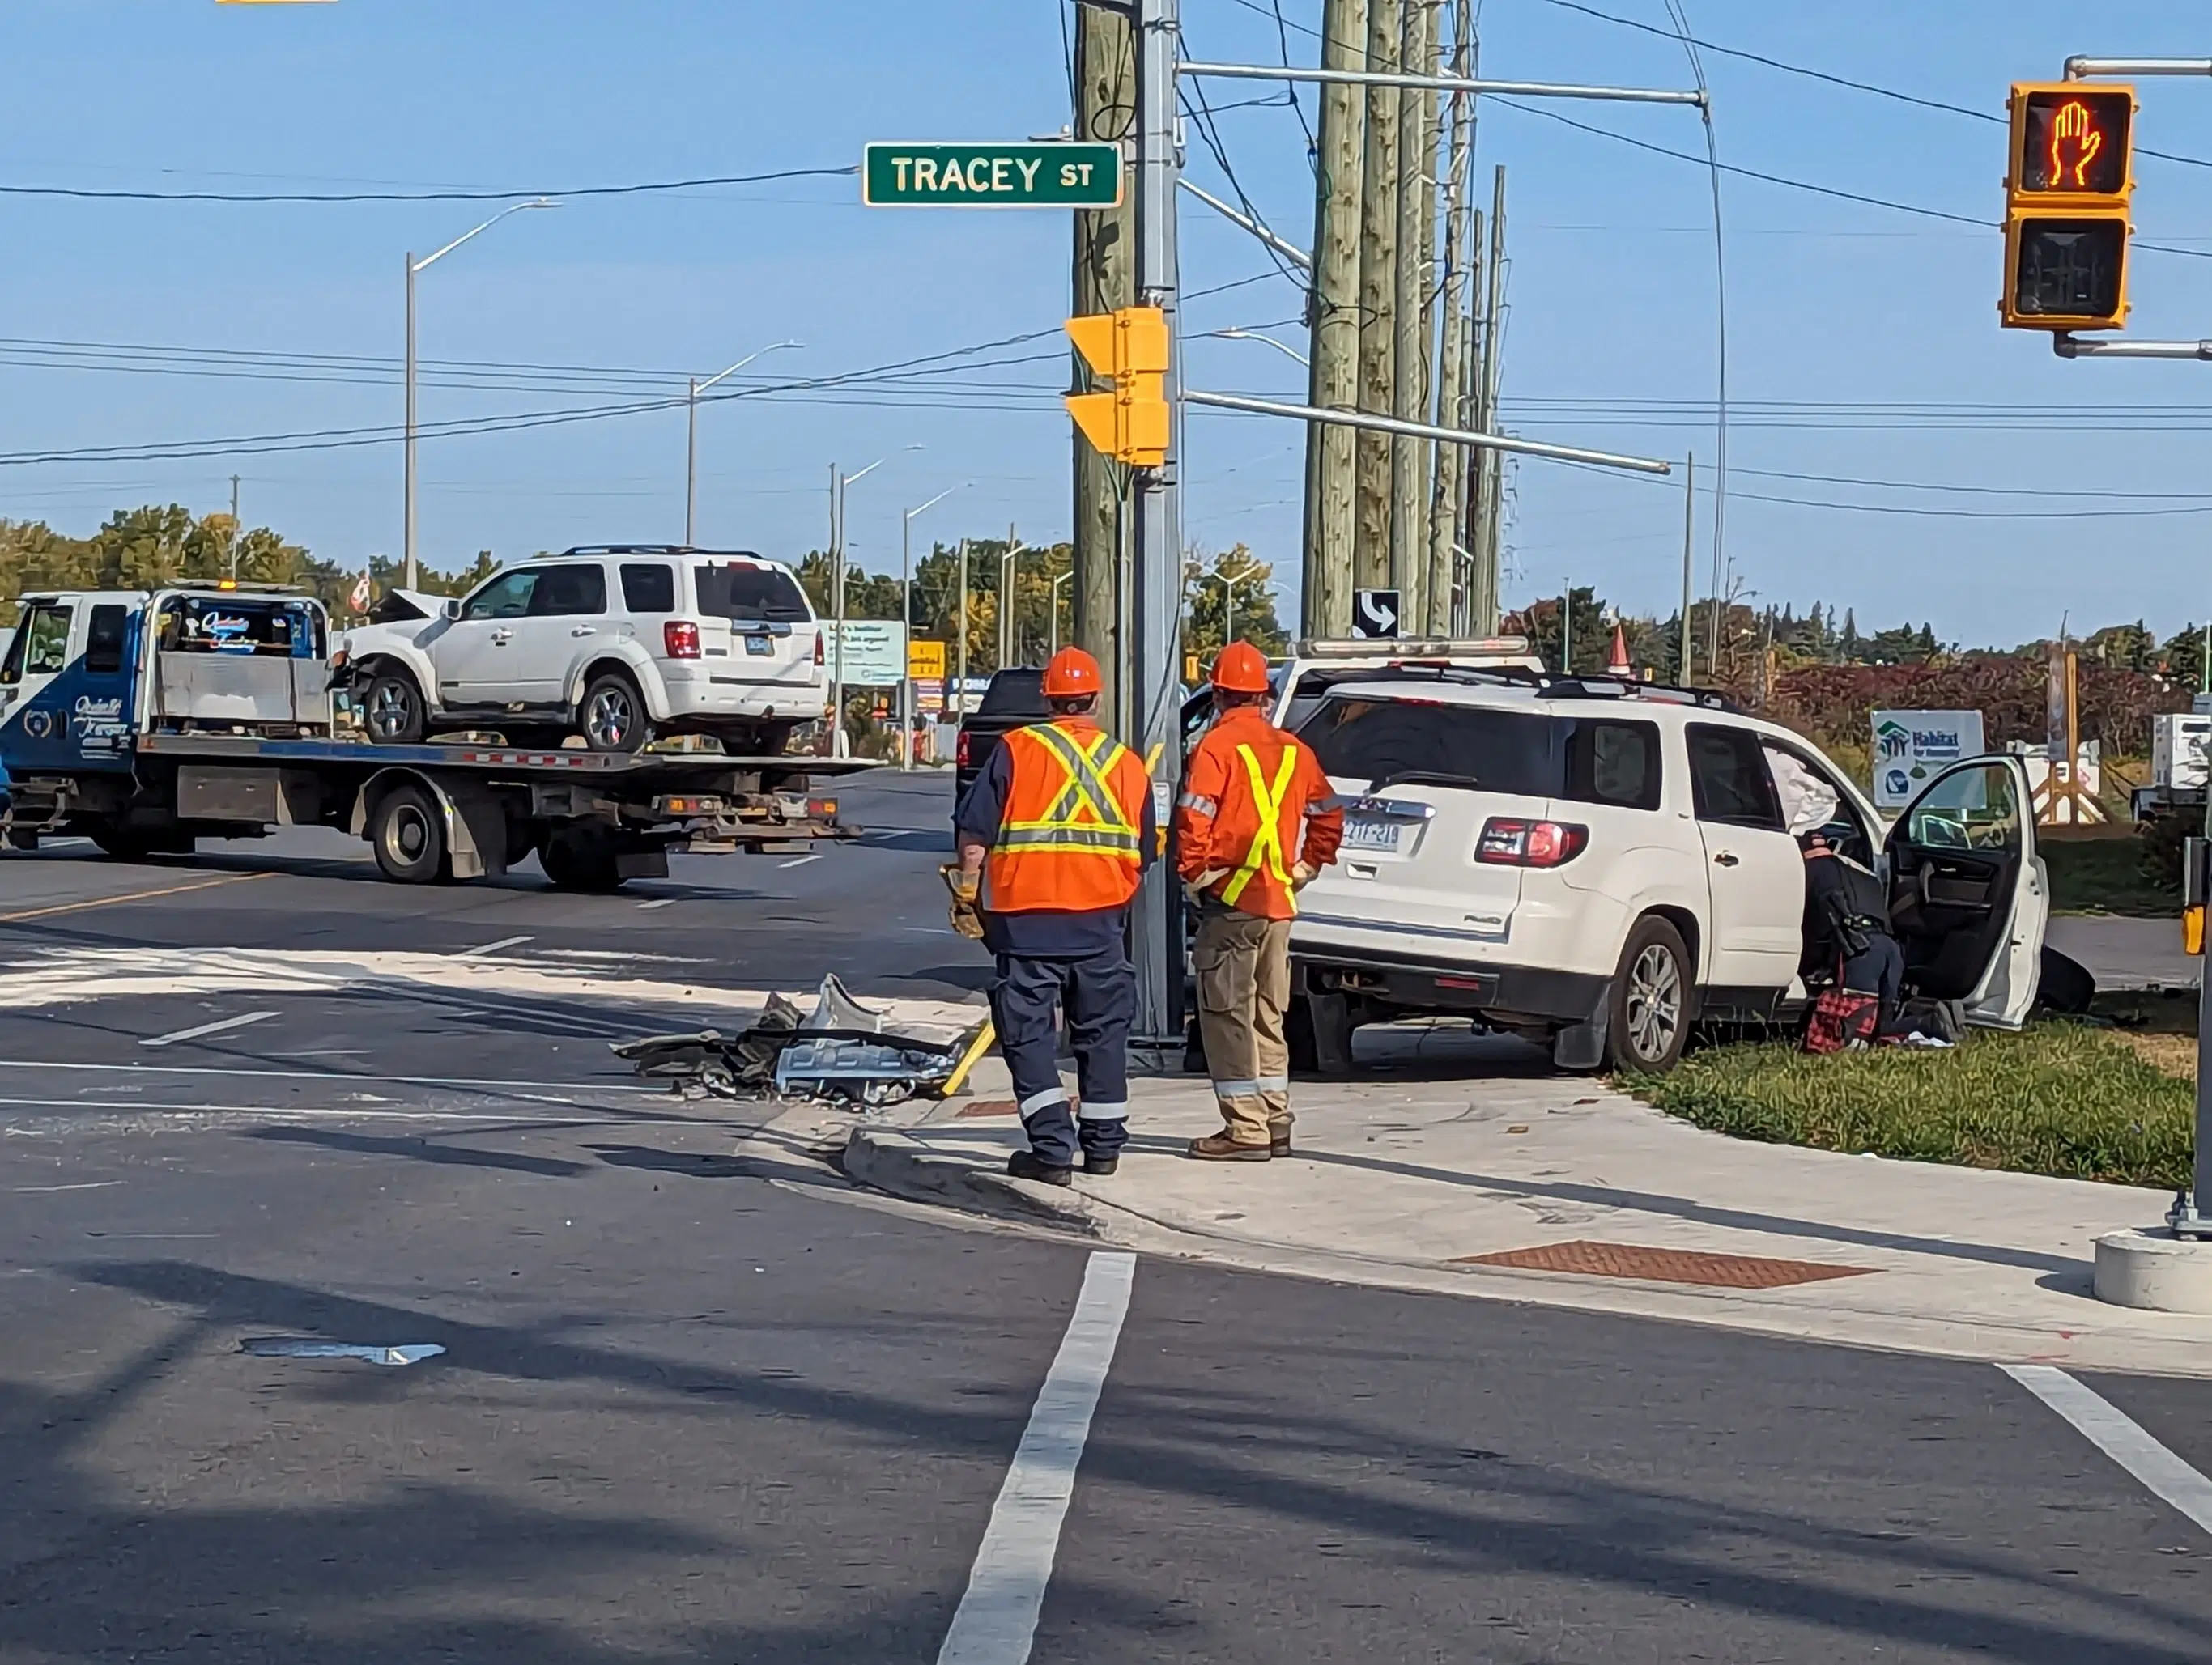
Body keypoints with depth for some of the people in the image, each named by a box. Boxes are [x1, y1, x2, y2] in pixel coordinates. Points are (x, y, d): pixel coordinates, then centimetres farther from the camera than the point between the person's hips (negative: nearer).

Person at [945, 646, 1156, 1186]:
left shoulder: (1015, 751, -2)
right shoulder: (1127, 763, 9)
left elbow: (975, 832, -6)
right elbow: (1144, 853, 14)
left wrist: (968, 890, 6)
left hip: (1026, 916, -3)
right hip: (1101, 919, 3)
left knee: (1028, 1034, 2)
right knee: (1103, 1034, 14)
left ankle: (1052, 1150, -6)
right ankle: (1103, 1145, 20)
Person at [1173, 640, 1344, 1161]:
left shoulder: (1216, 747, -10)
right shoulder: (1294, 751, 10)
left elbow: (1194, 821, -20)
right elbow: (1327, 819, 17)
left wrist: (1194, 874, -8)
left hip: (1231, 899, -7)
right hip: (1279, 903, 7)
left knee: (1227, 1013, -2)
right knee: (1267, 1015, 16)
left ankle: (1245, 1129, -5)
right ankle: (1275, 1122, 19)